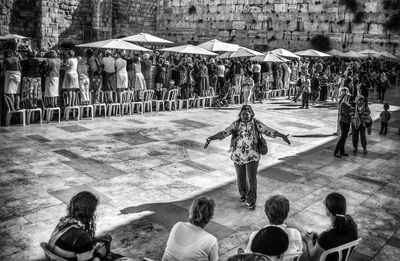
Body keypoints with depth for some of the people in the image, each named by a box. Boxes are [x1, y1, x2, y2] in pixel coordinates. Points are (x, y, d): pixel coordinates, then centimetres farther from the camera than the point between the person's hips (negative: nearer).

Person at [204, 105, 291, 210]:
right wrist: (210, 138, -17)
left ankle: (251, 201, 8)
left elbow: (269, 131, -8)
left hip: (252, 155, -2)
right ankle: (243, 194, 41)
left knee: (252, 178, -5)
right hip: (238, 155, 2)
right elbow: (223, 133, -8)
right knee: (241, 177, 15)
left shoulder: (256, 123, -7)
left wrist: (283, 136, -17)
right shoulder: (235, 124, -5)